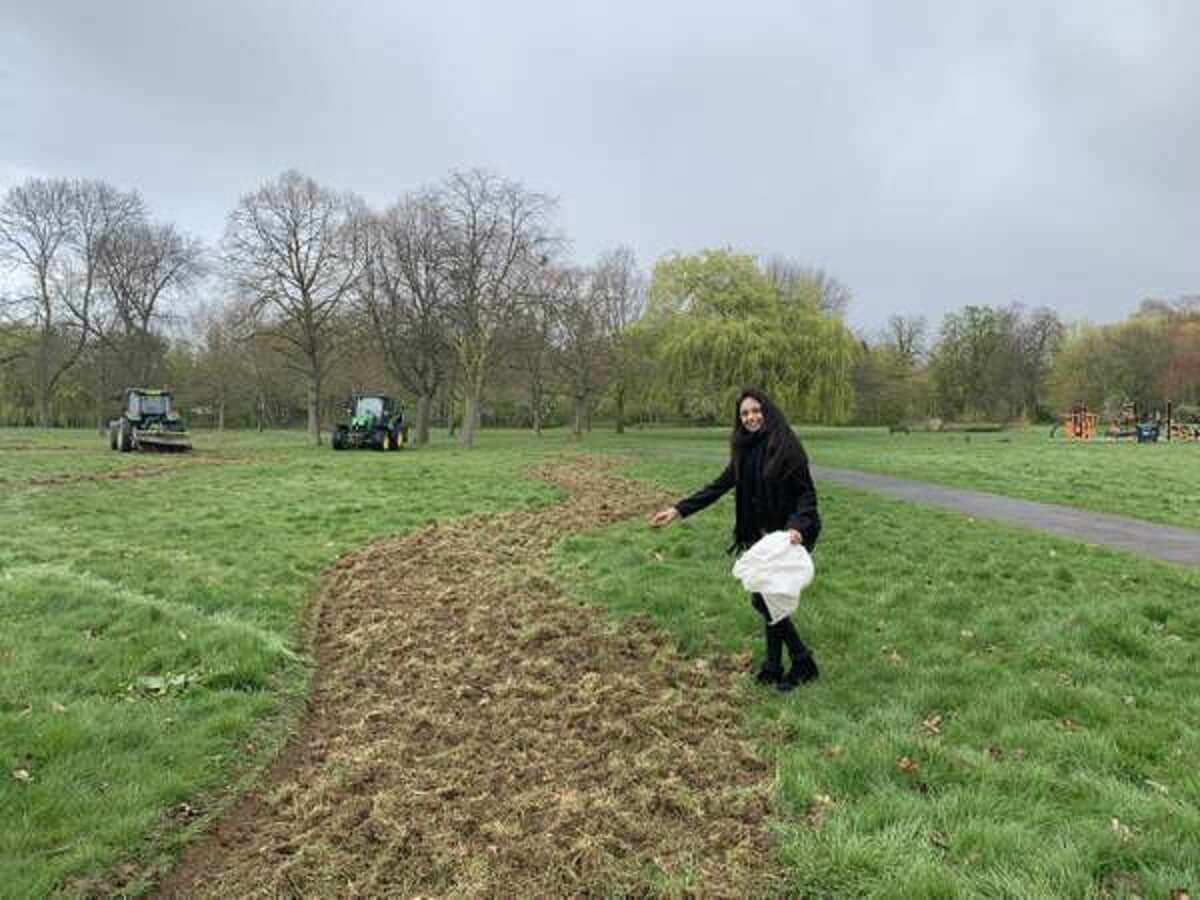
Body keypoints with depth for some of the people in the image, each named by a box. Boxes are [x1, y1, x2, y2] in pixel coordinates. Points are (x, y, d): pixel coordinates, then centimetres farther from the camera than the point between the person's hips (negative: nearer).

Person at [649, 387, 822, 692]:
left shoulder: (786, 446, -13)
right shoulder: (745, 451, 7)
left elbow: (806, 493, -14)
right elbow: (717, 487, 8)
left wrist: (797, 527, -31)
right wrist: (678, 510, 3)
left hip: (785, 537, -6)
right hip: (760, 537, 7)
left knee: (767, 599, -6)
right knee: (766, 599, 10)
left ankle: (802, 662, 12)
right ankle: (774, 666, 24)